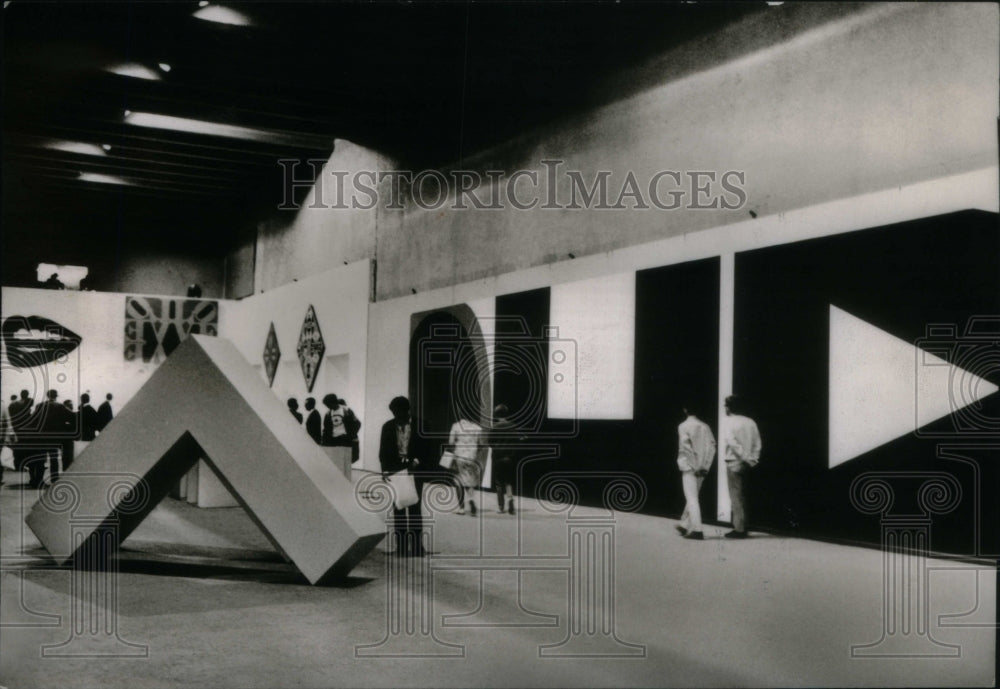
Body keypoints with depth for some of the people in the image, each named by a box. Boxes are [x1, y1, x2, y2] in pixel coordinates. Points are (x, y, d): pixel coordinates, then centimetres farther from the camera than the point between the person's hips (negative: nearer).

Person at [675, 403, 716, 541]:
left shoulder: (683, 426, -8)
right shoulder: (705, 426, 6)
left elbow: (684, 447, -17)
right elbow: (712, 446, 2)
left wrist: (690, 465, -12)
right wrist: (705, 466, 2)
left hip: (689, 467, -5)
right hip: (702, 468, 6)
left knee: (692, 498, -4)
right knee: (693, 497, 17)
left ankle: (697, 530, -10)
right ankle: (685, 525, 29)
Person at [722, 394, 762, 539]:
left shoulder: (729, 422, -9)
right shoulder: (750, 422, 8)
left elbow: (733, 442, -20)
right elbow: (757, 443, 5)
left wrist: (744, 457, -16)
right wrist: (753, 459, 4)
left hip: (734, 463, -6)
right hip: (746, 464, 6)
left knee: (736, 496, -2)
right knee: (742, 496, 16)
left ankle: (739, 528, -3)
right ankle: (742, 527, 19)